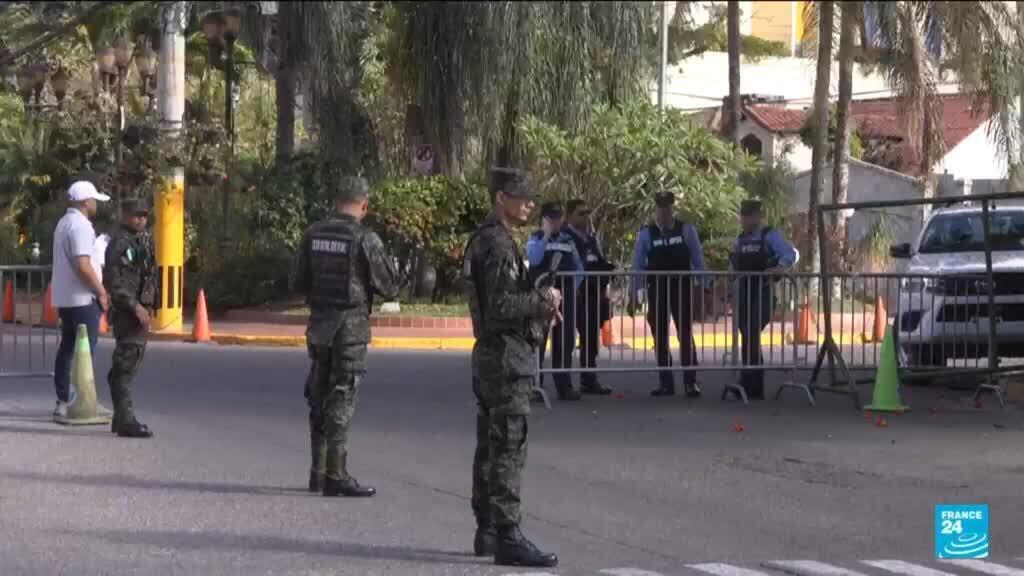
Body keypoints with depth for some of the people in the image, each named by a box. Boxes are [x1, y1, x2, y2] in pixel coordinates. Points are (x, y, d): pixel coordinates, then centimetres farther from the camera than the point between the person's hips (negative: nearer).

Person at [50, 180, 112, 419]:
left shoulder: (63, 223, 15)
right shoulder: (81, 225, -16)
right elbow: (83, 265, -25)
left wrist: (98, 290, 20)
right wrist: (101, 292, -15)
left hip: (63, 298, 9)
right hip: (82, 299, -9)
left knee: (67, 349, 11)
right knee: (86, 351, -5)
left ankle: (63, 402, 13)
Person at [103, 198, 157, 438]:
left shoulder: (143, 240, 15)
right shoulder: (119, 243, -14)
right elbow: (114, 281, -21)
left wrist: (149, 307, 17)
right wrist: (136, 307, -23)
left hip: (140, 308, 10)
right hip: (126, 311, -10)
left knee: (130, 361, 14)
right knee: (126, 364, -10)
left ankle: (121, 417, 23)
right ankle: (125, 421, -10)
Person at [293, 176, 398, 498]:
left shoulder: (313, 235, 4)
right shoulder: (365, 239, -12)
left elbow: (300, 284, 9)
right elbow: (388, 289, -8)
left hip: (318, 323, 5)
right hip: (350, 325, -5)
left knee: (320, 398, 14)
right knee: (342, 400, -3)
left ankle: (319, 471, 20)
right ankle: (335, 476, -3)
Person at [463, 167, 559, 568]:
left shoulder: (485, 241, 17)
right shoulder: (498, 245, -16)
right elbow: (501, 306, -23)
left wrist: (540, 307, 11)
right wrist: (544, 300, -11)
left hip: (491, 354, 11)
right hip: (507, 355, -11)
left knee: (490, 447, 14)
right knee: (508, 449, -11)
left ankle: (487, 532, 20)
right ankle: (507, 538, -12)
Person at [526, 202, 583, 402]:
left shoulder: (567, 240, 15)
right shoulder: (535, 239, 2)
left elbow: (578, 266, 17)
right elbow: (534, 259, -18)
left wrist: (574, 285, 2)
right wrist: (546, 235, -16)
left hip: (565, 296, 5)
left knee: (565, 342, 7)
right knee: (538, 340, -5)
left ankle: (564, 386, 15)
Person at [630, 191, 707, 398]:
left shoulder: (686, 230, -1)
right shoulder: (646, 233, 1)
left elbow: (698, 260, 2)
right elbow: (638, 264, 2)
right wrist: (634, 294, -3)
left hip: (682, 289, -2)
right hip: (657, 290, 2)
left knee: (685, 335, -4)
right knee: (660, 338, 6)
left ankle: (690, 382, -2)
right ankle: (666, 383, 13)